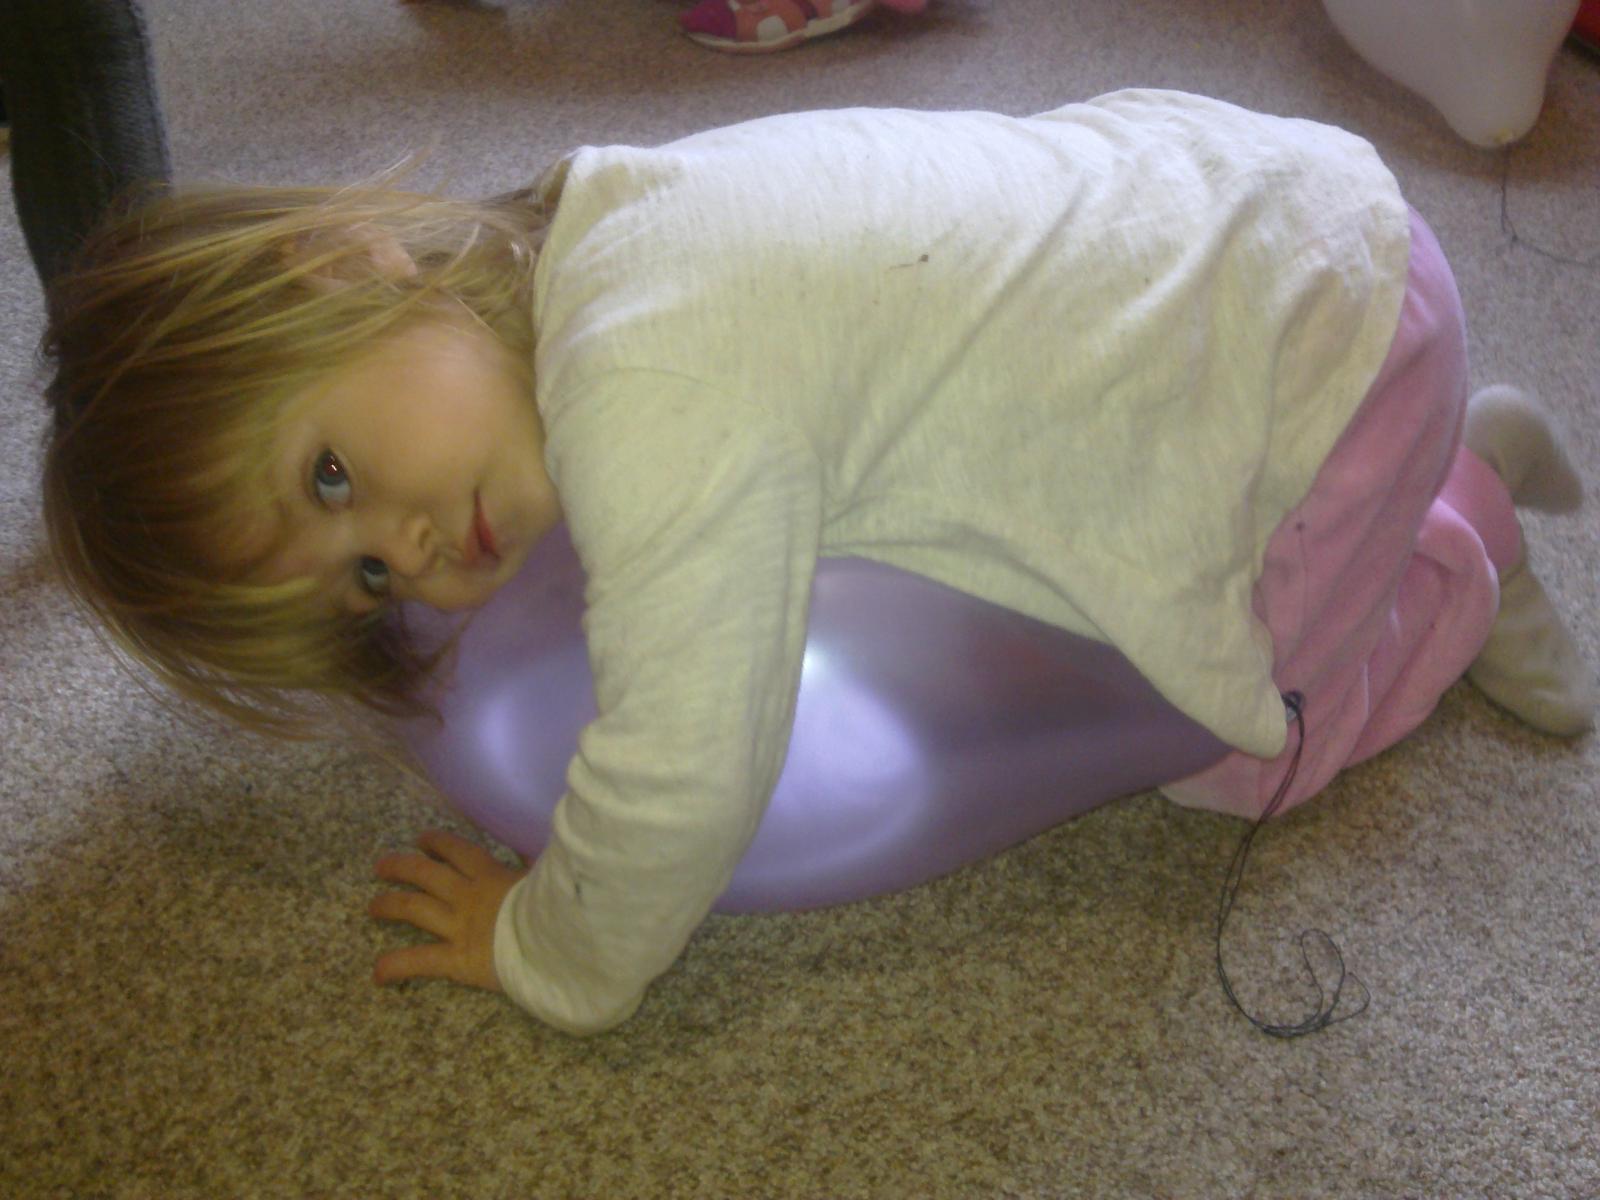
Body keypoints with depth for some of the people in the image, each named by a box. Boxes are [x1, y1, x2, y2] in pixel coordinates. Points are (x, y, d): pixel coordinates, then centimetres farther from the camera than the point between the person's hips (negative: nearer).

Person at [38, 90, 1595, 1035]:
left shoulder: (654, 411, -34)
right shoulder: (583, 231, -4)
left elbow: (679, 788, -31)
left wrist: (548, 959, -10)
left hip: (1321, 341, -8)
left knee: (1224, 754, 8)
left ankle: (1454, 564, 26)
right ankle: (1455, 465, 34)